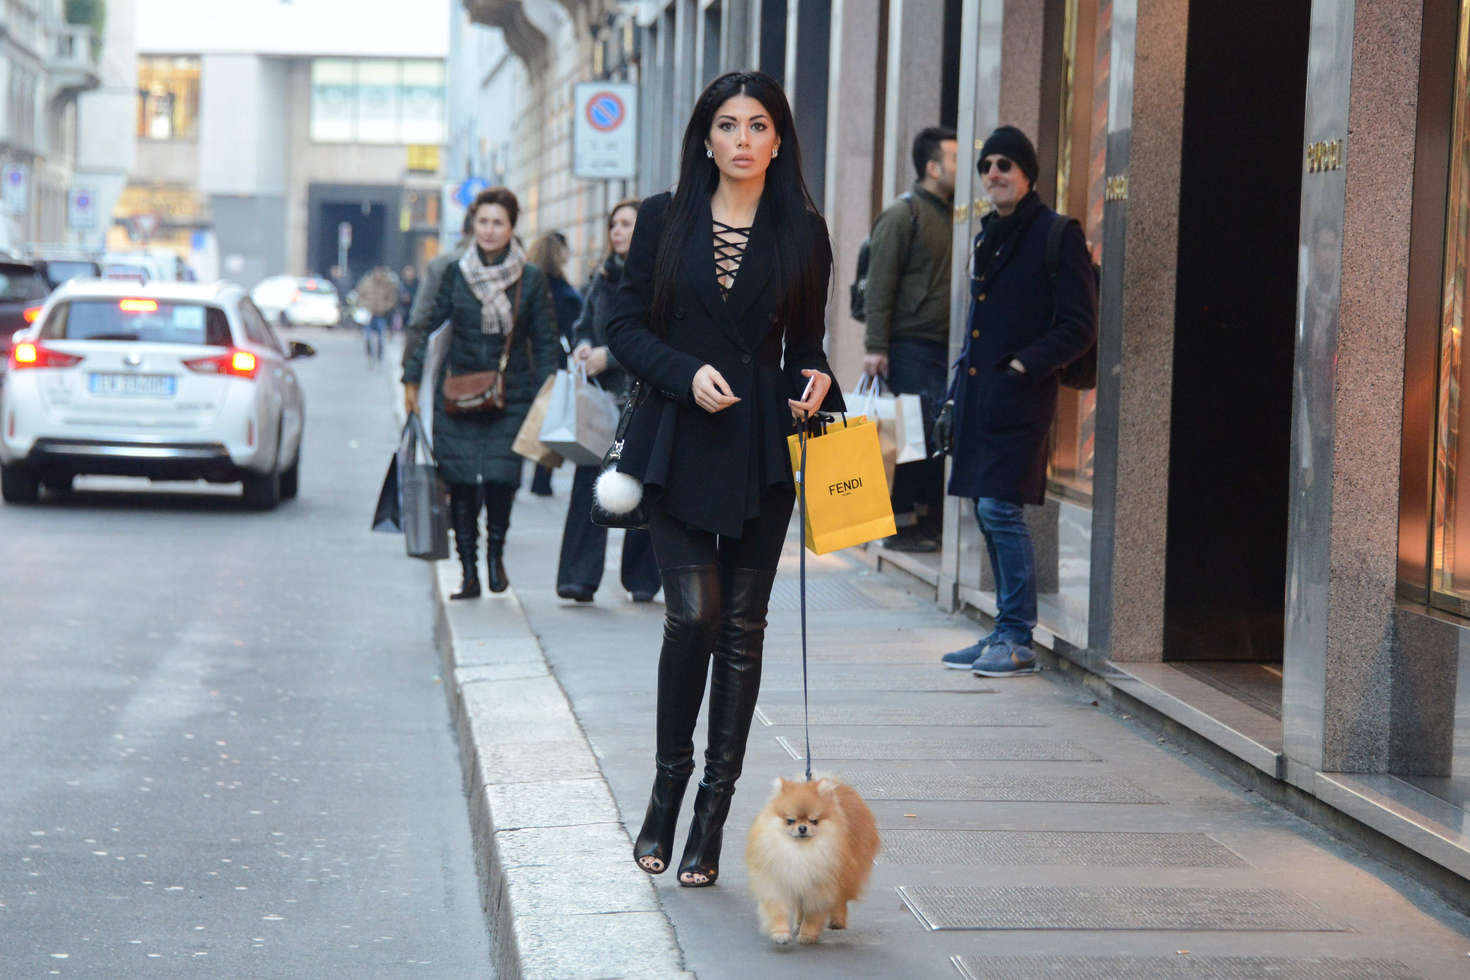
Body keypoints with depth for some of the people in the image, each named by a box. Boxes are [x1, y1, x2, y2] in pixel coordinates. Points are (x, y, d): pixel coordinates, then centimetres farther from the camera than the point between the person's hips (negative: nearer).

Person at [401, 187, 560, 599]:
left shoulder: (530, 279, 1)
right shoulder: (456, 272, 4)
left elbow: (546, 343, 6)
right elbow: (426, 325, 11)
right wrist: (411, 379, 7)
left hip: (510, 395, -1)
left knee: (500, 477, -11)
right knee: (460, 482, -2)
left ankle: (495, 553, 16)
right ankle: (468, 572, 8)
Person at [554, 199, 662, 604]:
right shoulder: (603, 277, 14)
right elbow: (585, 324, 23)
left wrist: (610, 356, -16)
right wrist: (584, 346, 0)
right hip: (605, 394, 4)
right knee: (589, 479, -9)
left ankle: (642, 579, 15)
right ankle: (580, 576, -13)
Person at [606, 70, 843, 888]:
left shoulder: (802, 233, 7)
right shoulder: (664, 221, 5)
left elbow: (806, 345, 14)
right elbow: (627, 328, 3)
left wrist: (818, 382, -8)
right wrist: (689, 373, -13)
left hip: (760, 451, 1)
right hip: (678, 445, -1)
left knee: (742, 627, 1)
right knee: (695, 613, -11)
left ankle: (712, 817, 8)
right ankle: (668, 785, 9)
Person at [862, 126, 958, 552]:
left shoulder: (953, 217, 17)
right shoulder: (902, 215, -5)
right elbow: (880, 285, -9)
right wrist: (877, 347, -15)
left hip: (946, 347, 7)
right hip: (911, 346, -7)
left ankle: (932, 520, 10)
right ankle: (902, 525, 0)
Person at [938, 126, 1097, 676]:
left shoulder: (1057, 235, -7)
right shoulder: (988, 236, 17)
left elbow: (1078, 327, -10)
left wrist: (1024, 365, -16)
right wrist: (959, 388, 16)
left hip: (1019, 398, -8)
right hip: (979, 394, 8)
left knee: (999, 507, -12)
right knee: (988, 512, 10)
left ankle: (1017, 641, -6)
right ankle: (1007, 630, 17)